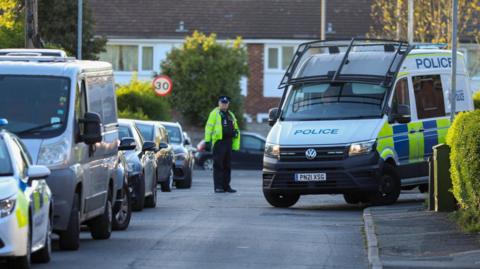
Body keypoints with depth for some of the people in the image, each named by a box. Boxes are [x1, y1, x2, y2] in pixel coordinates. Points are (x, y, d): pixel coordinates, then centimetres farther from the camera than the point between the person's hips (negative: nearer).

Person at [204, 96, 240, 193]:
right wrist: (207, 141, -12)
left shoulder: (231, 115, 20)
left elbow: (236, 129, 25)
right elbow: (208, 128, -4)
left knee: (227, 166, 9)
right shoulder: (215, 113, 1)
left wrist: (235, 145, 18)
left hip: (228, 142, 7)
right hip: (218, 142, -7)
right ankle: (218, 186, -6)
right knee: (218, 166, -7)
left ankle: (226, 186, 14)